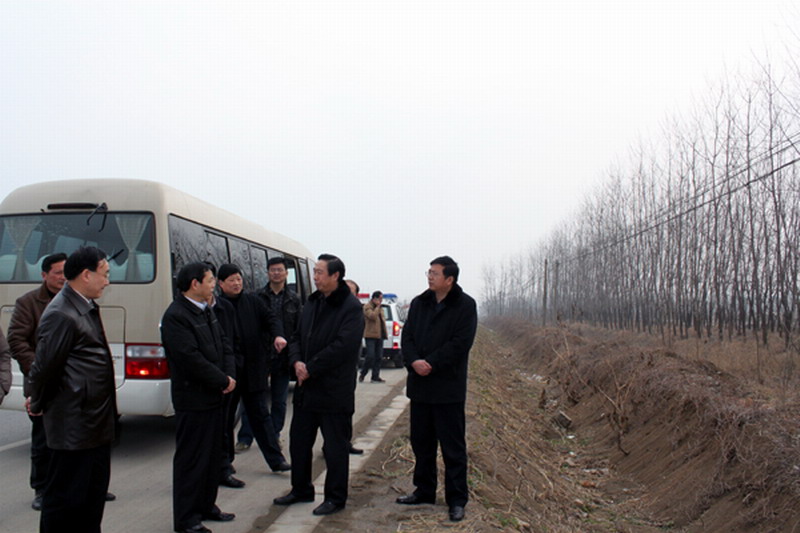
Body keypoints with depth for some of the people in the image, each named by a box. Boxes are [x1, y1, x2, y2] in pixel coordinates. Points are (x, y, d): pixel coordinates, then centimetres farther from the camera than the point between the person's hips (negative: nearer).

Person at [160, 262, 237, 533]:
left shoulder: (207, 312, 12)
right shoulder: (175, 316, -18)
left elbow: (223, 346, 12)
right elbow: (191, 359, -23)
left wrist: (230, 376, -4)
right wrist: (223, 381, -15)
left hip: (213, 397, 9)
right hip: (192, 400, -9)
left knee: (213, 455, 17)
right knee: (191, 459, 1)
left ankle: (206, 506, 31)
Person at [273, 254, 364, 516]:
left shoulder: (351, 307, -14)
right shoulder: (312, 303, 11)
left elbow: (342, 346, -22)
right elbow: (297, 337, 13)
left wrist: (310, 368, -19)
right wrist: (296, 362, -7)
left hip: (334, 391, -8)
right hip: (306, 388, 8)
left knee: (335, 447, 5)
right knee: (298, 441, 18)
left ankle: (335, 497, 20)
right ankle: (301, 489, 35)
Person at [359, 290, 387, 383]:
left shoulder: (380, 308, 21)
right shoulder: (367, 307, -4)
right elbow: (373, 316, -21)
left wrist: (384, 333, 16)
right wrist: (377, 306, -12)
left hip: (379, 335, 8)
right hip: (370, 335, -8)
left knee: (379, 357, 4)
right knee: (370, 356, -11)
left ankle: (375, 377, 9)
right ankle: (362, 374, 6)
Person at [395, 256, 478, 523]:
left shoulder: (465, 306, -7)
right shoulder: (419, 303, 9)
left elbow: (460, 343, -15)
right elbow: (407, 335, 6)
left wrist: (431, 363, -19)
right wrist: (413, 361, -13)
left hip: (448, 387, -6)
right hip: (419, 385, 6)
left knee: (453, 446, 2)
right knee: (421, 441, 15)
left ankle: (457, 500, 11)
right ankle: (424, 491, 30)